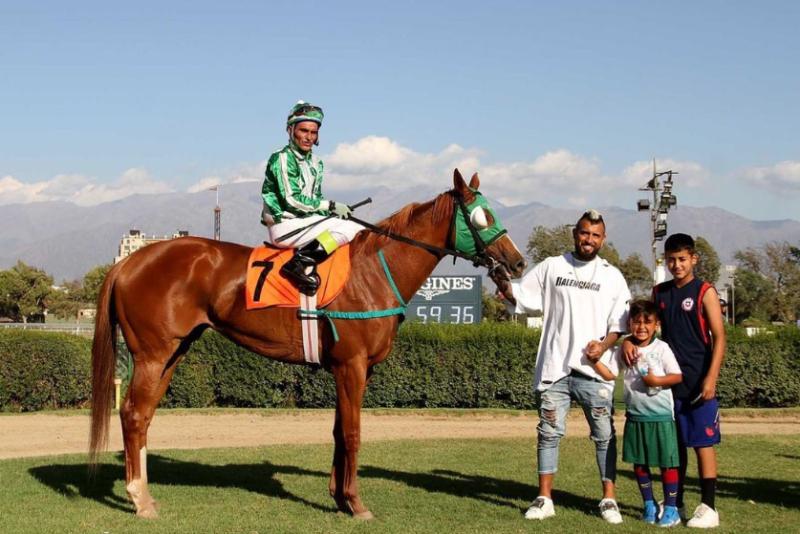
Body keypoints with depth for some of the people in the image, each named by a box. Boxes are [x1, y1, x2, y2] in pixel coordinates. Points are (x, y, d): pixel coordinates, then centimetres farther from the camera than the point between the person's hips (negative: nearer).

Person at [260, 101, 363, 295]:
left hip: (307, 221, 9)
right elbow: (292, 200, -17)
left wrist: (332, 212, -3)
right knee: (347, 229, -23)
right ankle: (302, 263, -28)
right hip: (284, 226, -9)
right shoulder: (282, 159, -9)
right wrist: (331, 206, -15)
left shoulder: (316, 163, 16)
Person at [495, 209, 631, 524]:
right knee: (549, 432, 3)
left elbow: (620, 324, 7)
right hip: (554, 367, 0)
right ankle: (544, 499, 10)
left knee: (604, 435, 3)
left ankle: (609, 499, 13)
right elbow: (519, 297, 6)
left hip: (593, 369, 0)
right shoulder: (551, 267, 7)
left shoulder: (612, 276, 7)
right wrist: (502, 282, -14)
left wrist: (604, 345, -10)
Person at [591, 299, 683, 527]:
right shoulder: (624, 350, 3)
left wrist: (657, 380, -19)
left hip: (661, 416, -4)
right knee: (639, 463, 10)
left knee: (667, 463, 1)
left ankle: (670, 508, 11)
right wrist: (595, 359, -13)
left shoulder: (662, 348, -6)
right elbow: (609, 374, 0)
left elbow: (677, 376, -6)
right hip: (635, 416, 4)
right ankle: (649, 505, 24)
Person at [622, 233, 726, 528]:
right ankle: (675, 503, 20)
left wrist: (711, 378, -17)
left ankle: (708, 507, 3)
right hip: (668, 382, 5)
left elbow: (719, 338, -8)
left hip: (698, 384, -5)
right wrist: (628, 340, -8)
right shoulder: (659, 293, 10)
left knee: (703, 444, -2)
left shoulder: (705, 292, -4)